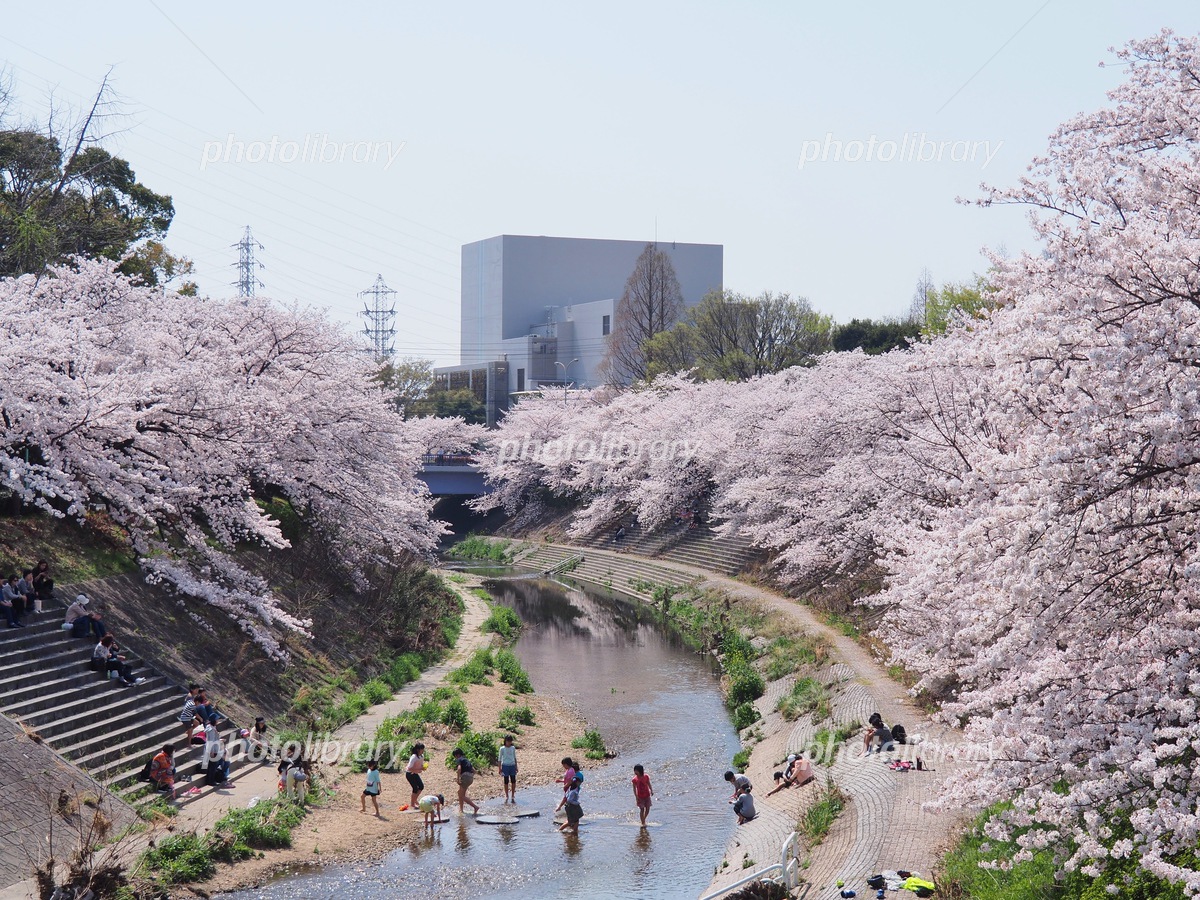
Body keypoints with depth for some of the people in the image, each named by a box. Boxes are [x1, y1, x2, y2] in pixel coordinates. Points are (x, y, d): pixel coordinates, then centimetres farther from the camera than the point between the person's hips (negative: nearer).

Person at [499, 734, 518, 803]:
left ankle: (512, 797, 9)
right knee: (506, 782, 3)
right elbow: (500, 759, 0)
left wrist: (516, 767, 12)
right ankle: (506, 797, 13)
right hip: (505, 766, -3)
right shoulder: (502, 749, -3)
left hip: (512, 766, 3)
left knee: (513, 782, 0)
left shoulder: (513, 748, 6)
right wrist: (500, 769, -3)